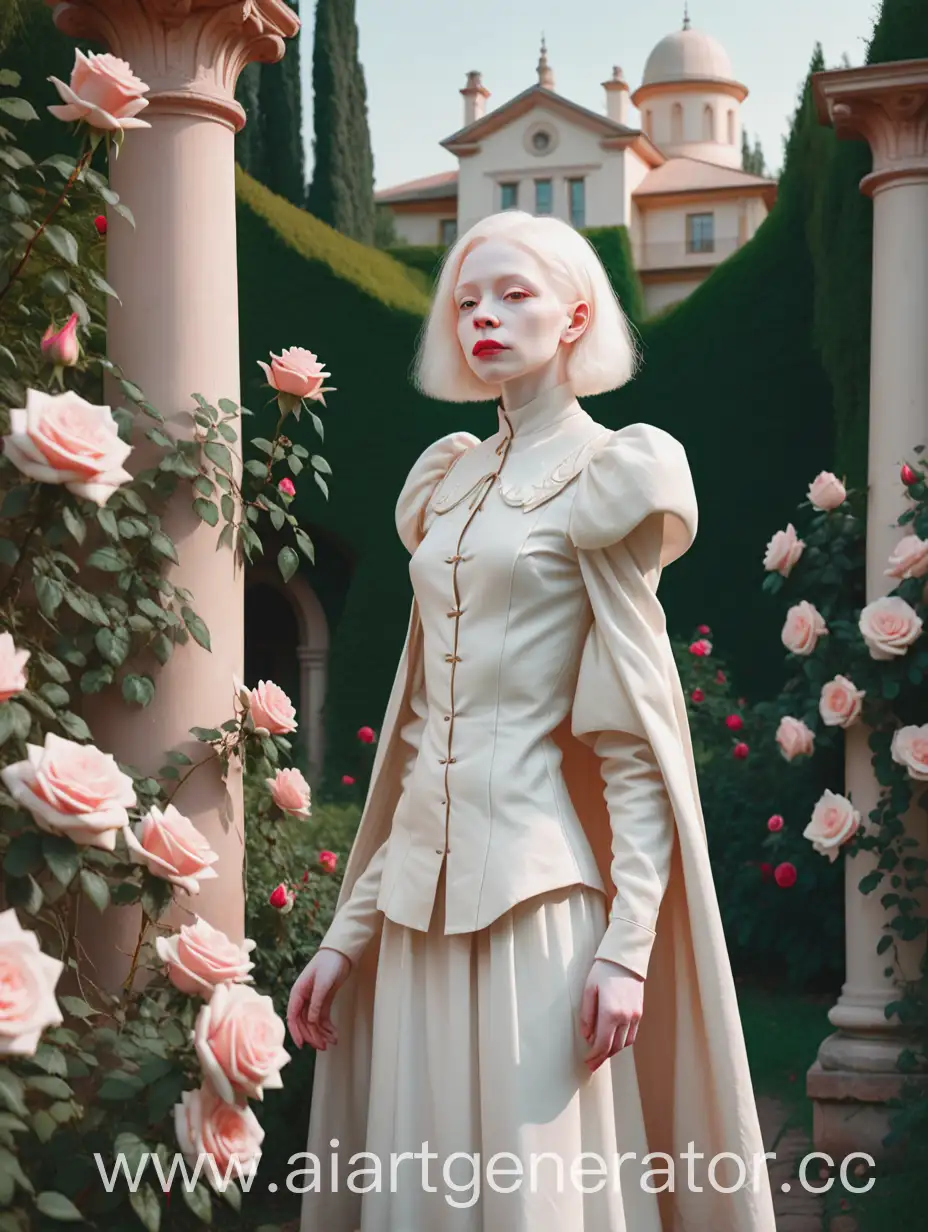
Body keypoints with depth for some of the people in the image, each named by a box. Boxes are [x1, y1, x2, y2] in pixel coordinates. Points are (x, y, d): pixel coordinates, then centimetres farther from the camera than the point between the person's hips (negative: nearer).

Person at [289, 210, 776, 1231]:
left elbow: (637, 741, -7)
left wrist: (628, 945, -15)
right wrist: (348, 931, 13)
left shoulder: (603, 478, -2)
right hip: (424, 890, 6)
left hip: (538, 879, -6)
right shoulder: (450, 485, 15)